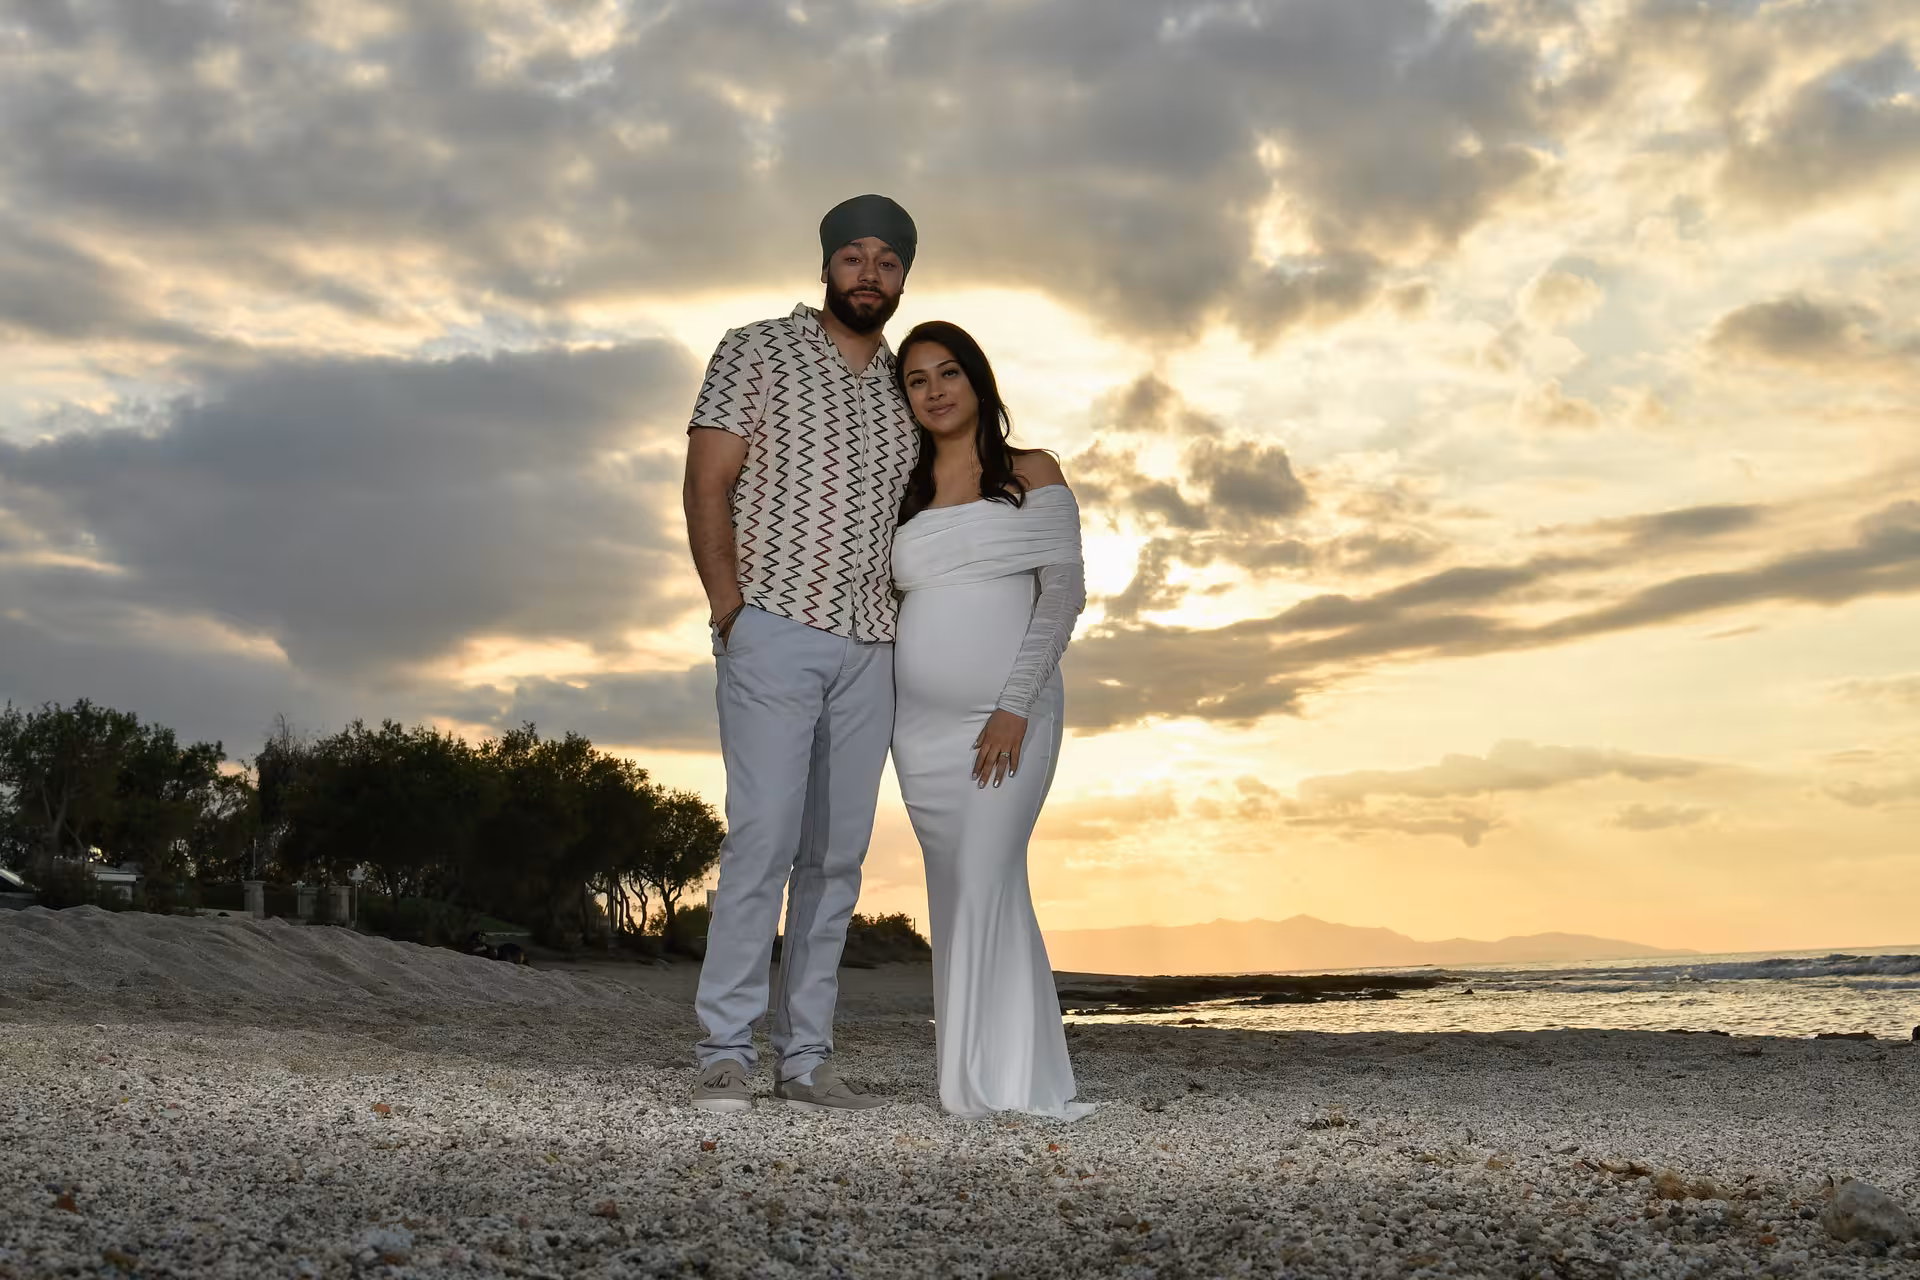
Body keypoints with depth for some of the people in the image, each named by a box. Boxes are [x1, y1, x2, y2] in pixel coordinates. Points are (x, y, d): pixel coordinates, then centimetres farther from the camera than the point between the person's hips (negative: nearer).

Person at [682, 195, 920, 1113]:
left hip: (869, 649, 5)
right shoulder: (757, 352, 3)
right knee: (765, 836, -13)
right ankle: (725, 1053, -5)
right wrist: (731, 609, -11)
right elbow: (707, 486, -3)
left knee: (837, 854, 4)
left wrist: (906, 623, 9)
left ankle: (805, 1059, 9)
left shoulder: (905, 388, 17)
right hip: (774, 631, -5)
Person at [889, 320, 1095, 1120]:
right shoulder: (903, 495, 15)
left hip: (1007, 717, -4)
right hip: (922, 720, 4)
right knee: (957, 892, 3)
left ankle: (998, 1082, -7)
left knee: (984, 885, -13)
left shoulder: (1032, 475, 5)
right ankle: (1006, 1078, 10)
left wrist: (1015, 707, -13)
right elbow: (893, 605, 17)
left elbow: (1062, 592, -3)